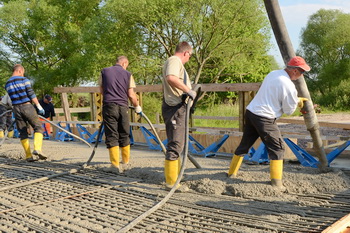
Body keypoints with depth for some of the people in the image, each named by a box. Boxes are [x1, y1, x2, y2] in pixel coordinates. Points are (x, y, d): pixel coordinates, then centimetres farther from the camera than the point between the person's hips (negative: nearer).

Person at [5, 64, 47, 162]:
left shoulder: (7, 84, 11)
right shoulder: (24, 80, -4)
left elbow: (11, 98, 15)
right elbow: (32, 95, -8)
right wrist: (39, 106, -5)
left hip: (16, 109, 5)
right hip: (27, 107, -5)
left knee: (22, 132, 9)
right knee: (38, 127, 3)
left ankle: (28, 155, 8)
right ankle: (37, 148, -18)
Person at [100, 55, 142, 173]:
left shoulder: (104, 72, 8)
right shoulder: (127, 74, 4)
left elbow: (102, 90, 16)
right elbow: (131, 95, 1)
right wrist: (137, 106, 16)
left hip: (109, 106, 0)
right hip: (123, 107, 1)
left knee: (111, 136, -1)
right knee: (124, 135, 15)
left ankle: (115, 164, -9)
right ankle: (126, 161, 25)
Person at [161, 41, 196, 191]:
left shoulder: (172, 62, 23)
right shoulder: (175, 61, -11)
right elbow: (171, 78, -32)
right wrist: (188, 90, -27)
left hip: (175, 107, 11)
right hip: (175, 107, -11)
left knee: (176, 143, 20)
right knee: (175, 144, -9)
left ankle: (176, 174, 33)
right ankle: (171, 182, -5)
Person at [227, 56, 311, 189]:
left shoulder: (273, 74, 11)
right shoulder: (289, 86, -13)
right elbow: (289, 111, -3)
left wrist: (297, 100, 23)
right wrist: (297, 102, 17)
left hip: (250, 112, 8)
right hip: (264, 119, -8)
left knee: (244, 144, 19)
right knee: (277, 148, 3)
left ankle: (231, 173, 28)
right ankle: (276, 183, 2)